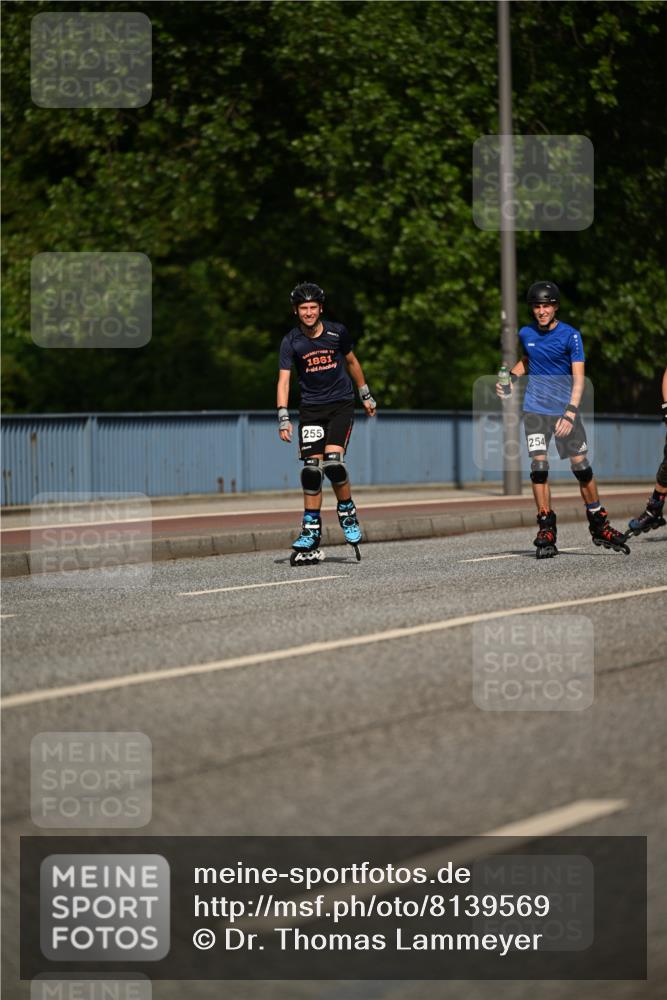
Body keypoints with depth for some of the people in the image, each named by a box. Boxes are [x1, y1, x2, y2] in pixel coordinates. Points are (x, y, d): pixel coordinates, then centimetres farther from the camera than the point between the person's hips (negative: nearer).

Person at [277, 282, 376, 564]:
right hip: (311, 408, 1)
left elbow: (351, 362, 14)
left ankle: (347, 511, 6)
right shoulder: (291, 342, -5)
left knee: (333, 460, -19)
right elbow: (283, 380, -10)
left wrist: (366, 395, 22)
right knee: (311, 469, -4)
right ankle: (311, 534, 3)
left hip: (341, 404, -1)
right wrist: (283, 417, -22)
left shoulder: (337, 332, -3)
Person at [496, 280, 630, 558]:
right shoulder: (526, 334, 4)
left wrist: (570, 412, -27)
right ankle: (546, 531, -5)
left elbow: (579, 378, -15)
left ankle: (599, 526, 12)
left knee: (581, 465, -4)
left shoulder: (570, 335, -8)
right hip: (535, 408, 2)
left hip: (565, 409, -2)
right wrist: (511, 378, 7)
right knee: (539, 465, -11)